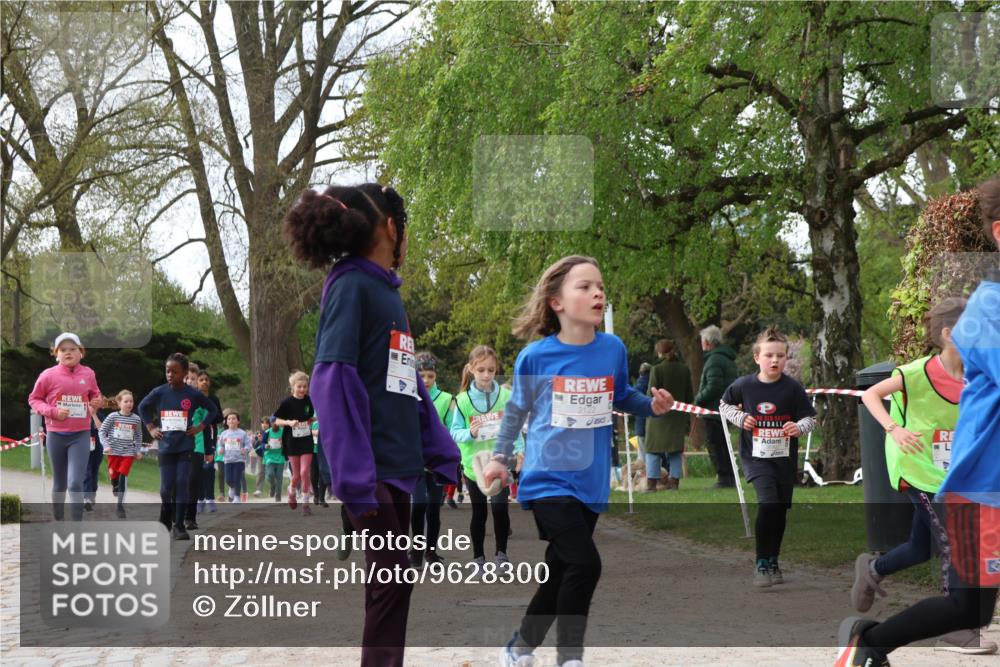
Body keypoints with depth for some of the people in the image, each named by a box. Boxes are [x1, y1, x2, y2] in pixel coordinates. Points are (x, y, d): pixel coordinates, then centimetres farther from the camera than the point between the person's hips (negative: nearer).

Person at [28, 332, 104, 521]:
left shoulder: (88, 374, -1)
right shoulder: (48, 375, -7)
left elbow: (94, 396, 17)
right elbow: (34, 399, 2)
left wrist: (97, 403, -6)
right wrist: (52, 411, -13)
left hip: (81, 435, 0)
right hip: (56, 435, 0)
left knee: (75, 483, -13)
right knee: (59, 483, 14)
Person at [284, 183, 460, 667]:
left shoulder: (387, 290, 15)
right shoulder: (350, 284, -10)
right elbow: (333, 381, -18)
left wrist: (443, 457, 14)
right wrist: (355, 479, -24)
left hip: (398, 462, 8)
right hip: (370, 464, -8)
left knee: (391, 582, 11)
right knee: (392, 580, -8)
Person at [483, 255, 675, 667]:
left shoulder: (614, 349, -1)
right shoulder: (535, 356, -9)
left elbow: (622, 398, 15)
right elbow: (516, 410, 6)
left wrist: (653, 405, -3)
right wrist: (501, 457, 10)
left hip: (590, 483, 5)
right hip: (548, 479, -4)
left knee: (559, 573, 13)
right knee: (584, 564, -19)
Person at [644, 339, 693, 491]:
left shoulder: (657, 370, -12)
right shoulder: (684, 370, 4)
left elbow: (652, 394, -12)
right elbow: (689, 395, 7)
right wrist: (688, 418, 13)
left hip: (660, 415, -4)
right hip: (678, 415, 4)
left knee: (654, 449, 4)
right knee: (676, 450, 11)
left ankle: (651, 482, 0)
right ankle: (674, 481, 7)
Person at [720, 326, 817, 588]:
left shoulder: (793, 388, -7)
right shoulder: (744, 385, -6)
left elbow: (811, 417, 0)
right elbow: (724, 405, 13)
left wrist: (799, 427, -20)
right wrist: (740, 418, -5)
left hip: (785, 457, 2)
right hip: (755, 456, -2)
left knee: (780, 510, 10)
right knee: (768, 502, -21)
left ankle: (773, 562, 30)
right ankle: (762, 564, -10)